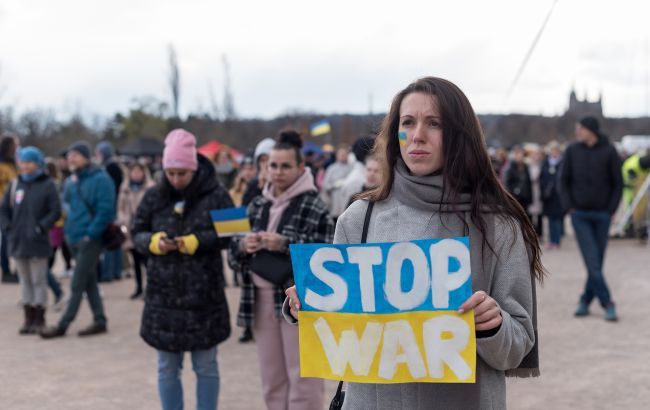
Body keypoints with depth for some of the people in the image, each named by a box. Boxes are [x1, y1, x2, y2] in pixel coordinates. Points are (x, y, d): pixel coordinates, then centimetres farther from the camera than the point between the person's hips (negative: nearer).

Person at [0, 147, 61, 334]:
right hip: (17, 242, 5)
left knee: (39, 281, 1)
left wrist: (40, 227, -16)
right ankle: (29, 319, 17)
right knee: (25, 281, 11)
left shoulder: (47, 185, -5)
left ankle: (39, 320, 8)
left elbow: (55, 211, -8)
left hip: (37, 242, -5)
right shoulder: (15, 185, 8)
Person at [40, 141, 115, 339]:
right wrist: (68, 230, 11)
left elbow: (105, 210, -16)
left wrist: (91, 233, -18)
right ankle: (99, 321, 20)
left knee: (77, 285, -3)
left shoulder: (100, 179, -11)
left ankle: (63, 325, 2)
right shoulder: (70, 181, 12)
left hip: (90, 239, -8)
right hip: (74, 238, 8)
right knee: (89, 283, 13)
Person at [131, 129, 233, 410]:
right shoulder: (154, 197, 4)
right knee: (167, 368, 11)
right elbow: (136, 233, 9)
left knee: (206, 366, 9)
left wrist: (196, 241, -19)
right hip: (163, 296, 3)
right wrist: (153, 242, -12)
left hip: (204, 295, -3)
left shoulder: (215, 195, -5)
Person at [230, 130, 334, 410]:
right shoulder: (257, 206, 12)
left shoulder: (314, 208, -7)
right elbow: (236, 253, 15)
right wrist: (243, 246, -7)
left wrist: (285, 245, -22)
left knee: (302, 381, -3)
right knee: (272, 380, 12)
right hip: (261, 300, 6)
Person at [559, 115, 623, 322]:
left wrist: (611, 209, -4)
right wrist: (568, 206, -1)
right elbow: (564, 180, 9)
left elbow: (618, 183, 2)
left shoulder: (609, 151, -2)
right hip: (580, 215, 0)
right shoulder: (572, 151, 2)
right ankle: (607, 303, -6)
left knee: (597, 262, 5)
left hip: (602, 215, 0)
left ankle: (586, 300, 17)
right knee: (592, 261, -8)